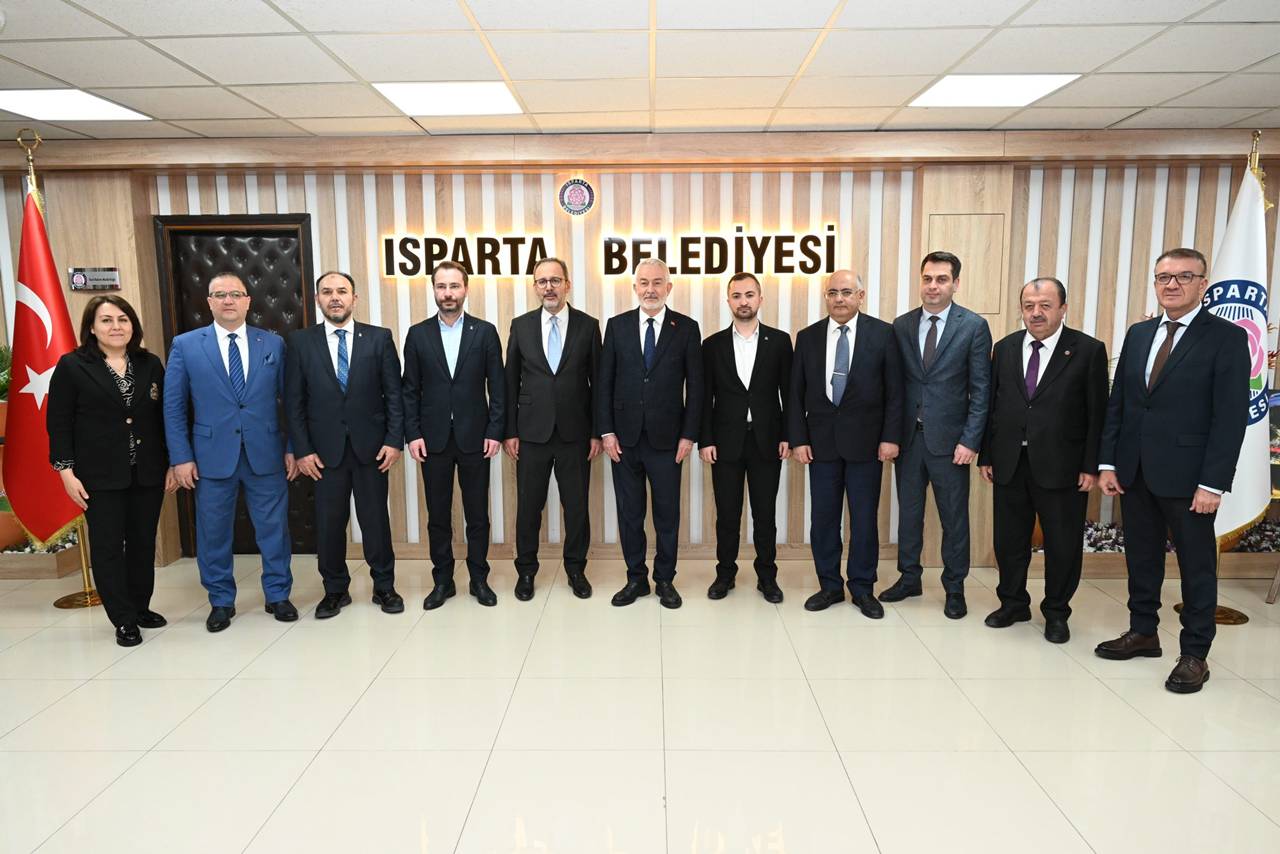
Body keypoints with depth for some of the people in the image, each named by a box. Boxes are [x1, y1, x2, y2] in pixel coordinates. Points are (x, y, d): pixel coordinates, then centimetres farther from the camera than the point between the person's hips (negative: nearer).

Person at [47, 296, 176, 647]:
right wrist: (67, 471, -9)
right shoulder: (72, 366, -3)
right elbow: (58, 423, -3)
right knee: (107, 546, 2)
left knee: (144, 543, 11)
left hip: (147, 473, 3)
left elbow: (165, 417, 8)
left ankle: (141, 607, 26)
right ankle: (124, 620, 12)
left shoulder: (151, 364, 6)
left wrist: (172, 463, 5)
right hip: (100, 476, -3)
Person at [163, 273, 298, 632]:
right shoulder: (185, 345, 2)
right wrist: (181, 457, -3)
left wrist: (293, 448, 1)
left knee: (274, 528, 8)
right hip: (212, 456, 0)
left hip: (266, 454, 1)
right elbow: (173, 407, 2)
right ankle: (221, 601, 26)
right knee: (213, 533, 9)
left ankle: (277, 595, 25)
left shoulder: (273, 344, 4)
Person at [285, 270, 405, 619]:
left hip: (371, 446, 0)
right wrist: (302, 450, -4)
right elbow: (294, 402, 2)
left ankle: (384, 586, 22)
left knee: (376, 519, 7)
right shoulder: (300, 342, 2)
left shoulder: (379, 338, 1)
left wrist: (394, 440, -6)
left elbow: (394, 394, 0)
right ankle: (335, 590, 24)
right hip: (325, 449, 1)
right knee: (329, 522, 8)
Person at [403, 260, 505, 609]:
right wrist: (413, 433, -3)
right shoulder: (417, 334, 4)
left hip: (475, 437, -1)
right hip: (433, 439, 1)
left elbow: (497, 386, 0)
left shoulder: (485, 331, 1)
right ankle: (442, 580, 21)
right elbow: (410, 389, 4)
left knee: (477, 513, 7)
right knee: (438, 515, 9)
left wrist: (495, 431, -6)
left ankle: (479, 578, 21)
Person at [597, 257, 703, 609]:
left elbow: (695, 386, 0)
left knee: (667, 514, 7)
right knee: (629, 513, 9)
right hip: (624, 437, 2)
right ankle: (636, 578, 23)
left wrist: (688, 435, -5)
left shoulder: (687, 328, 1)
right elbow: (604, 382, 4)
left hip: (666, 437, -1)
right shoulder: (617, 325, 4)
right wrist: (606, 431, -3)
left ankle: (665, 580, 22)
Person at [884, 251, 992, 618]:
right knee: (908, 511, 13)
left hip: (948, 438, -3)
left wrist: (970, 440, -12)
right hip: (908, 436, 3)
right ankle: (909, 578, 29)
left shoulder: (974, 326, -5)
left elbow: (980, 389, -6)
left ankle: (954, 588, 22)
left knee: (954, 517, 7)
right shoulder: (902, 325, 5)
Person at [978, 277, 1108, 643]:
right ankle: (1013, 603, 32)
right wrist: (986, 455, 4)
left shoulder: (1088, 350, -5)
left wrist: (1091, 466, -9)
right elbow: (992, 405, 8)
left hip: (1061, 466, -3)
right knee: (1009, 540, 13)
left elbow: (1097, 414, -6)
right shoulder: (1005, 348, 7)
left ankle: (1056, 612, 26)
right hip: (1009, 463, 4)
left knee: (1063, 544, 8)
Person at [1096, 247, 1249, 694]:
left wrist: (1212, 483, -16)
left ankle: (1194, 654, 19)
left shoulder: (1227, 337, -6)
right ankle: (1143, 632, 31)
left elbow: (1231, 416, -11)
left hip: (1186, 475, -5)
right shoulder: (1138, 334, 10)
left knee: (1197, 565, 7)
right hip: (1134, 472, 5)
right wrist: (1107, 463, 4)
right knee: (1141, 557, 15)